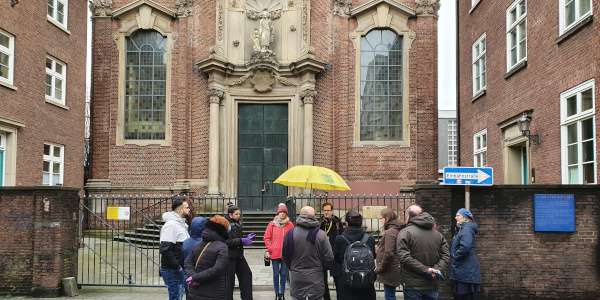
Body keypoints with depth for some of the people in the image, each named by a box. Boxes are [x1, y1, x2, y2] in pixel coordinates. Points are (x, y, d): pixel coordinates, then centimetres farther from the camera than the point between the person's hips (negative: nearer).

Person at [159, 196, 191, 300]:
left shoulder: (182, 224, 13)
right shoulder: (171, 225, -17)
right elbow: (165, 249, -25)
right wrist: (177, 266, -20)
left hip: (180, 270, 9)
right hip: (172, 271, -9)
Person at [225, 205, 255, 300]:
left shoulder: (238, 224, 9)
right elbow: (227, 241, -24)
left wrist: (246, 238, 2)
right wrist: (241, 241, -25)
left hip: (239, 255, 8)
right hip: (229, 257, -8)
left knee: (246, 274, 11)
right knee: (229, 279, 0)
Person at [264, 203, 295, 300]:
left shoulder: (290, 225, 2)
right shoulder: (272, 224, 0)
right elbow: (267, 238, 3)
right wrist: (270, 249, -4)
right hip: (275, 254, -1)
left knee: (284, 274, 7)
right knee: (276, 275, 5)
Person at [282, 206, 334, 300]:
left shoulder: (291, 233, -7)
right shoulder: (321, 234, -11)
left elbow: (285, 256, 3)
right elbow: (329, 258, -7)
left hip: (297, 277, 1)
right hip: (315, 278, -1)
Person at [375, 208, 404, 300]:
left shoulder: (390, 232, -18)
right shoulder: (397, 230, 12)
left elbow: (388, 254, -23)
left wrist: (380, 269, -13)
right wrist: (378, 249, 13)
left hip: (390, 271, -10)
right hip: (395, 270, 10)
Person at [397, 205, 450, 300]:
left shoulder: (405, 232, -8)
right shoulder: (438, 234, 9)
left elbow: (404, 257, -18)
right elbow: (445, 256, 3)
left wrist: (425, 269, -16)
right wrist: (437, 270, -8)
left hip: (413, 286, -5)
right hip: (432, 285, 5)